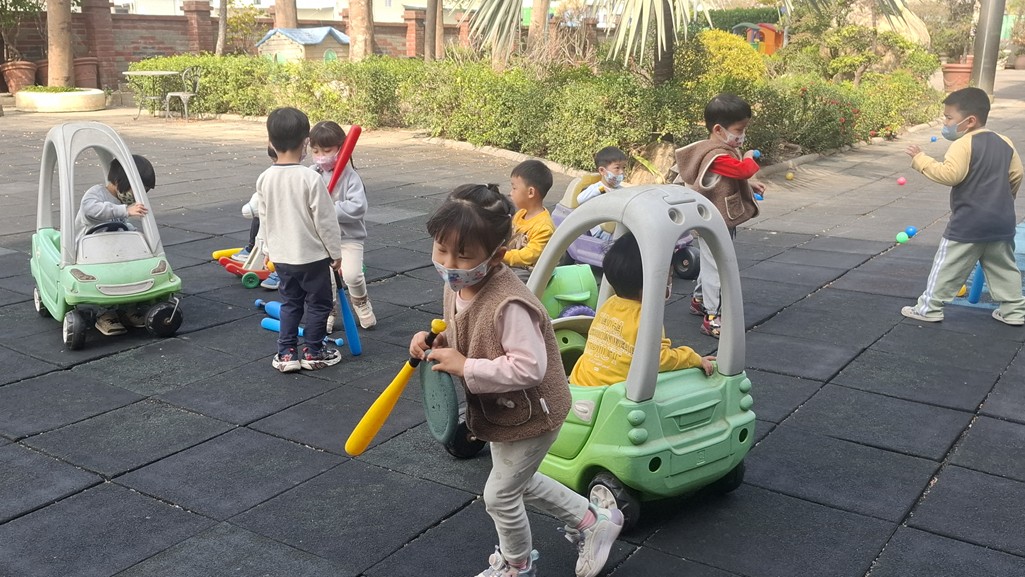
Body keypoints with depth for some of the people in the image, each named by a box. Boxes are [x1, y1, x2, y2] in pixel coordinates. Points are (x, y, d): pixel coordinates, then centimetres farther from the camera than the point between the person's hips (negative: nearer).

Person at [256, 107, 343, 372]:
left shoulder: (264, 179, -5)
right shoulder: (311, 178, -20)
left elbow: (264, 219, 6)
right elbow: (325, 220, -15)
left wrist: (268, 249, 20)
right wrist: (335, 252, -4)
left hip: (281, 256, 5)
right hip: (312, 256, -5)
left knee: (289, 304, 18)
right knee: (318, 304, 12)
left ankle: (286, 353, 18)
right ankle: (314, 353, 20)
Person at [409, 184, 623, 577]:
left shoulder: (509, 305, -37)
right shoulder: (456, 286, -8)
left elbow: (529, 368, -38)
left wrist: (466, 367, -34)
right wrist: (435, 342, -9)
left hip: (531, 416, -9)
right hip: (504, 412, 9)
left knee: (500, 495, 9)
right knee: (520, 482, 28)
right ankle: (592, 522, 45)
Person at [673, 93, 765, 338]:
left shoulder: (724, 150, 10)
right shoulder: (718, 156, -25)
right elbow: (742, 170, -34)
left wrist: (750, 186, 11)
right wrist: (750, 158, -13)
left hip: (723, 220, 11)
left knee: (711, 263, 24)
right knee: (716, 267, -5)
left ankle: (700, 299, 40)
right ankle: (712, 318, 2)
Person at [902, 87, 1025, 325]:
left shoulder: (964, 144, -15)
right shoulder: (1004, 143, 9)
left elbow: (950, 174, -26)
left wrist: (921, 160, -19)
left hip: (968, 224, -7)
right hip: (1002, 221, 7)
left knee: (947, 267, 2)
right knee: (1003, 268, 16)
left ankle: (929, 308, 8)